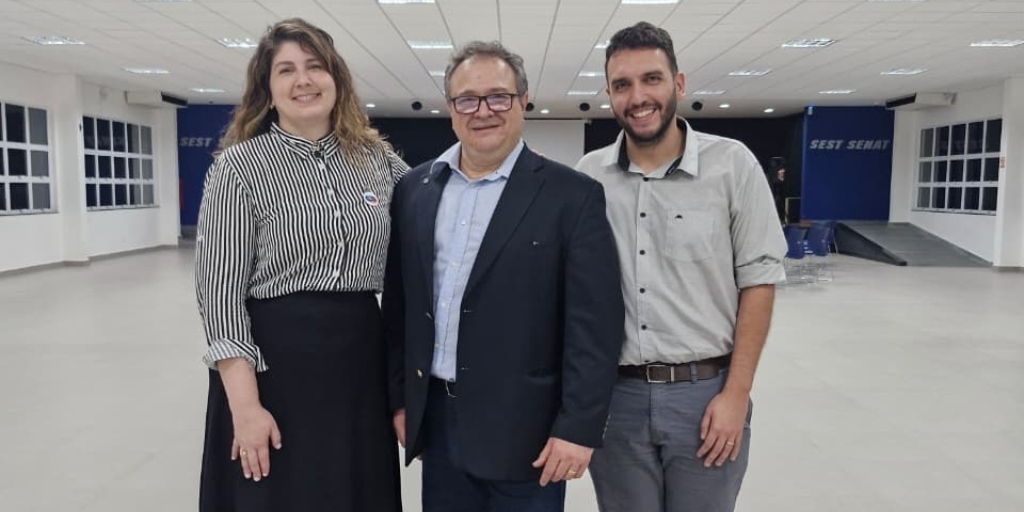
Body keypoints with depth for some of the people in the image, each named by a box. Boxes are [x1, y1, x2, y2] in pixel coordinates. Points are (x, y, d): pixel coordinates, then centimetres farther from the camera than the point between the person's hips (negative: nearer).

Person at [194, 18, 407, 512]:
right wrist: (245, 404, -14)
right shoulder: (238, 166, -6)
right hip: (275, 359, -3)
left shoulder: (377, 157, 5)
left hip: (362, 357, 4)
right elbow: (219, 290, -9)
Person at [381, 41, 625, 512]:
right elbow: (398, 303, 9)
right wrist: (399, 397, 9)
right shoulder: (414, 189, 5)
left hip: (523, 426, -4)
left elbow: (594, 324, -11)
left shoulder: (572, 196, -9)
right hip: (435, 419, 4)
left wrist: (577, 428, -14)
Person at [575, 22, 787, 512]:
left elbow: (758, 281, -4)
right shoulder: (588, 175, 1)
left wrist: (736, 393, -8)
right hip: (614, 394, 2)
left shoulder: (732, 164, -6)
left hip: (708, 392, -2)